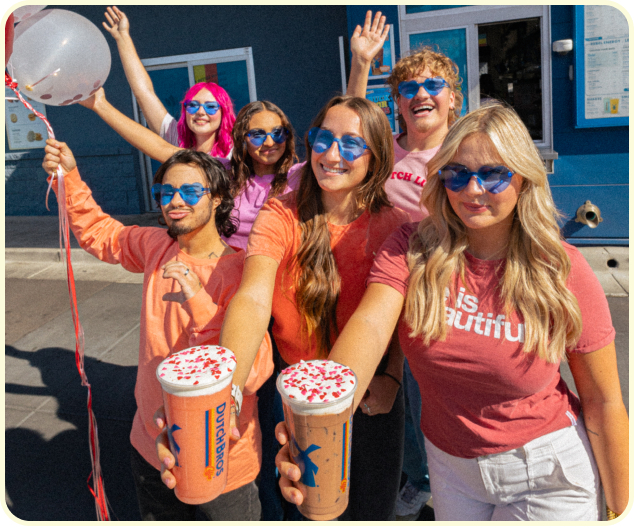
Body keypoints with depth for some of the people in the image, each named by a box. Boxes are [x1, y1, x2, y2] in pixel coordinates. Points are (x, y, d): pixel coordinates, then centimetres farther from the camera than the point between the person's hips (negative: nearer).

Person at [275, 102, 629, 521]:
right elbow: (370, 325, -33)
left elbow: (603, 401, -10)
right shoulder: (411, 249, -15)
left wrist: (622, 509, -4)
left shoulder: (563, 270, -18)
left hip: (543, 471, -2)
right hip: (450, 464, 2)